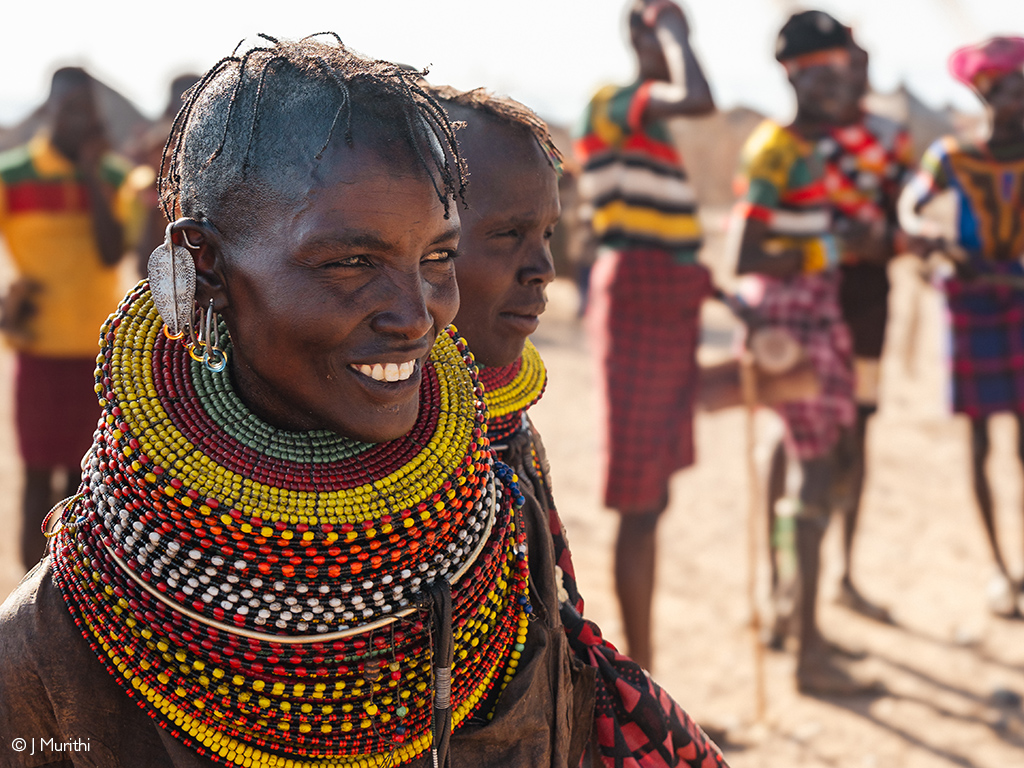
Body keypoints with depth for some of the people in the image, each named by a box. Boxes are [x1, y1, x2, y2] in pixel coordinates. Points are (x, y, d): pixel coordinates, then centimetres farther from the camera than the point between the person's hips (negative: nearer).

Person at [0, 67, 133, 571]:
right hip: (42, 347, -2)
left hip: (101, 349, 3)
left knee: (83, 473, 10)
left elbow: (112, 254, -10)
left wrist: (92, 172, -11)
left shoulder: (114, 176, 4)